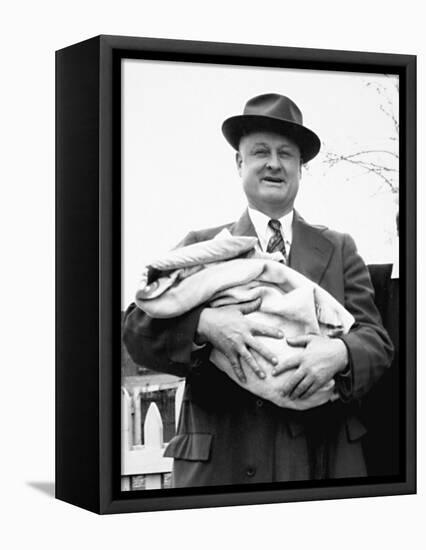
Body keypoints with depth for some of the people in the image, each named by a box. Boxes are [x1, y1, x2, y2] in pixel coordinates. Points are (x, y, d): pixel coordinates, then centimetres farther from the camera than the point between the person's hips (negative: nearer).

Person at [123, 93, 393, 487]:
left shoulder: (339, 250, 14)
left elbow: (377, 341, 5)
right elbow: (136, 330, 0)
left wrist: (339, 353, -19)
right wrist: (203, 323, -20)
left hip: (322, 455, 2)